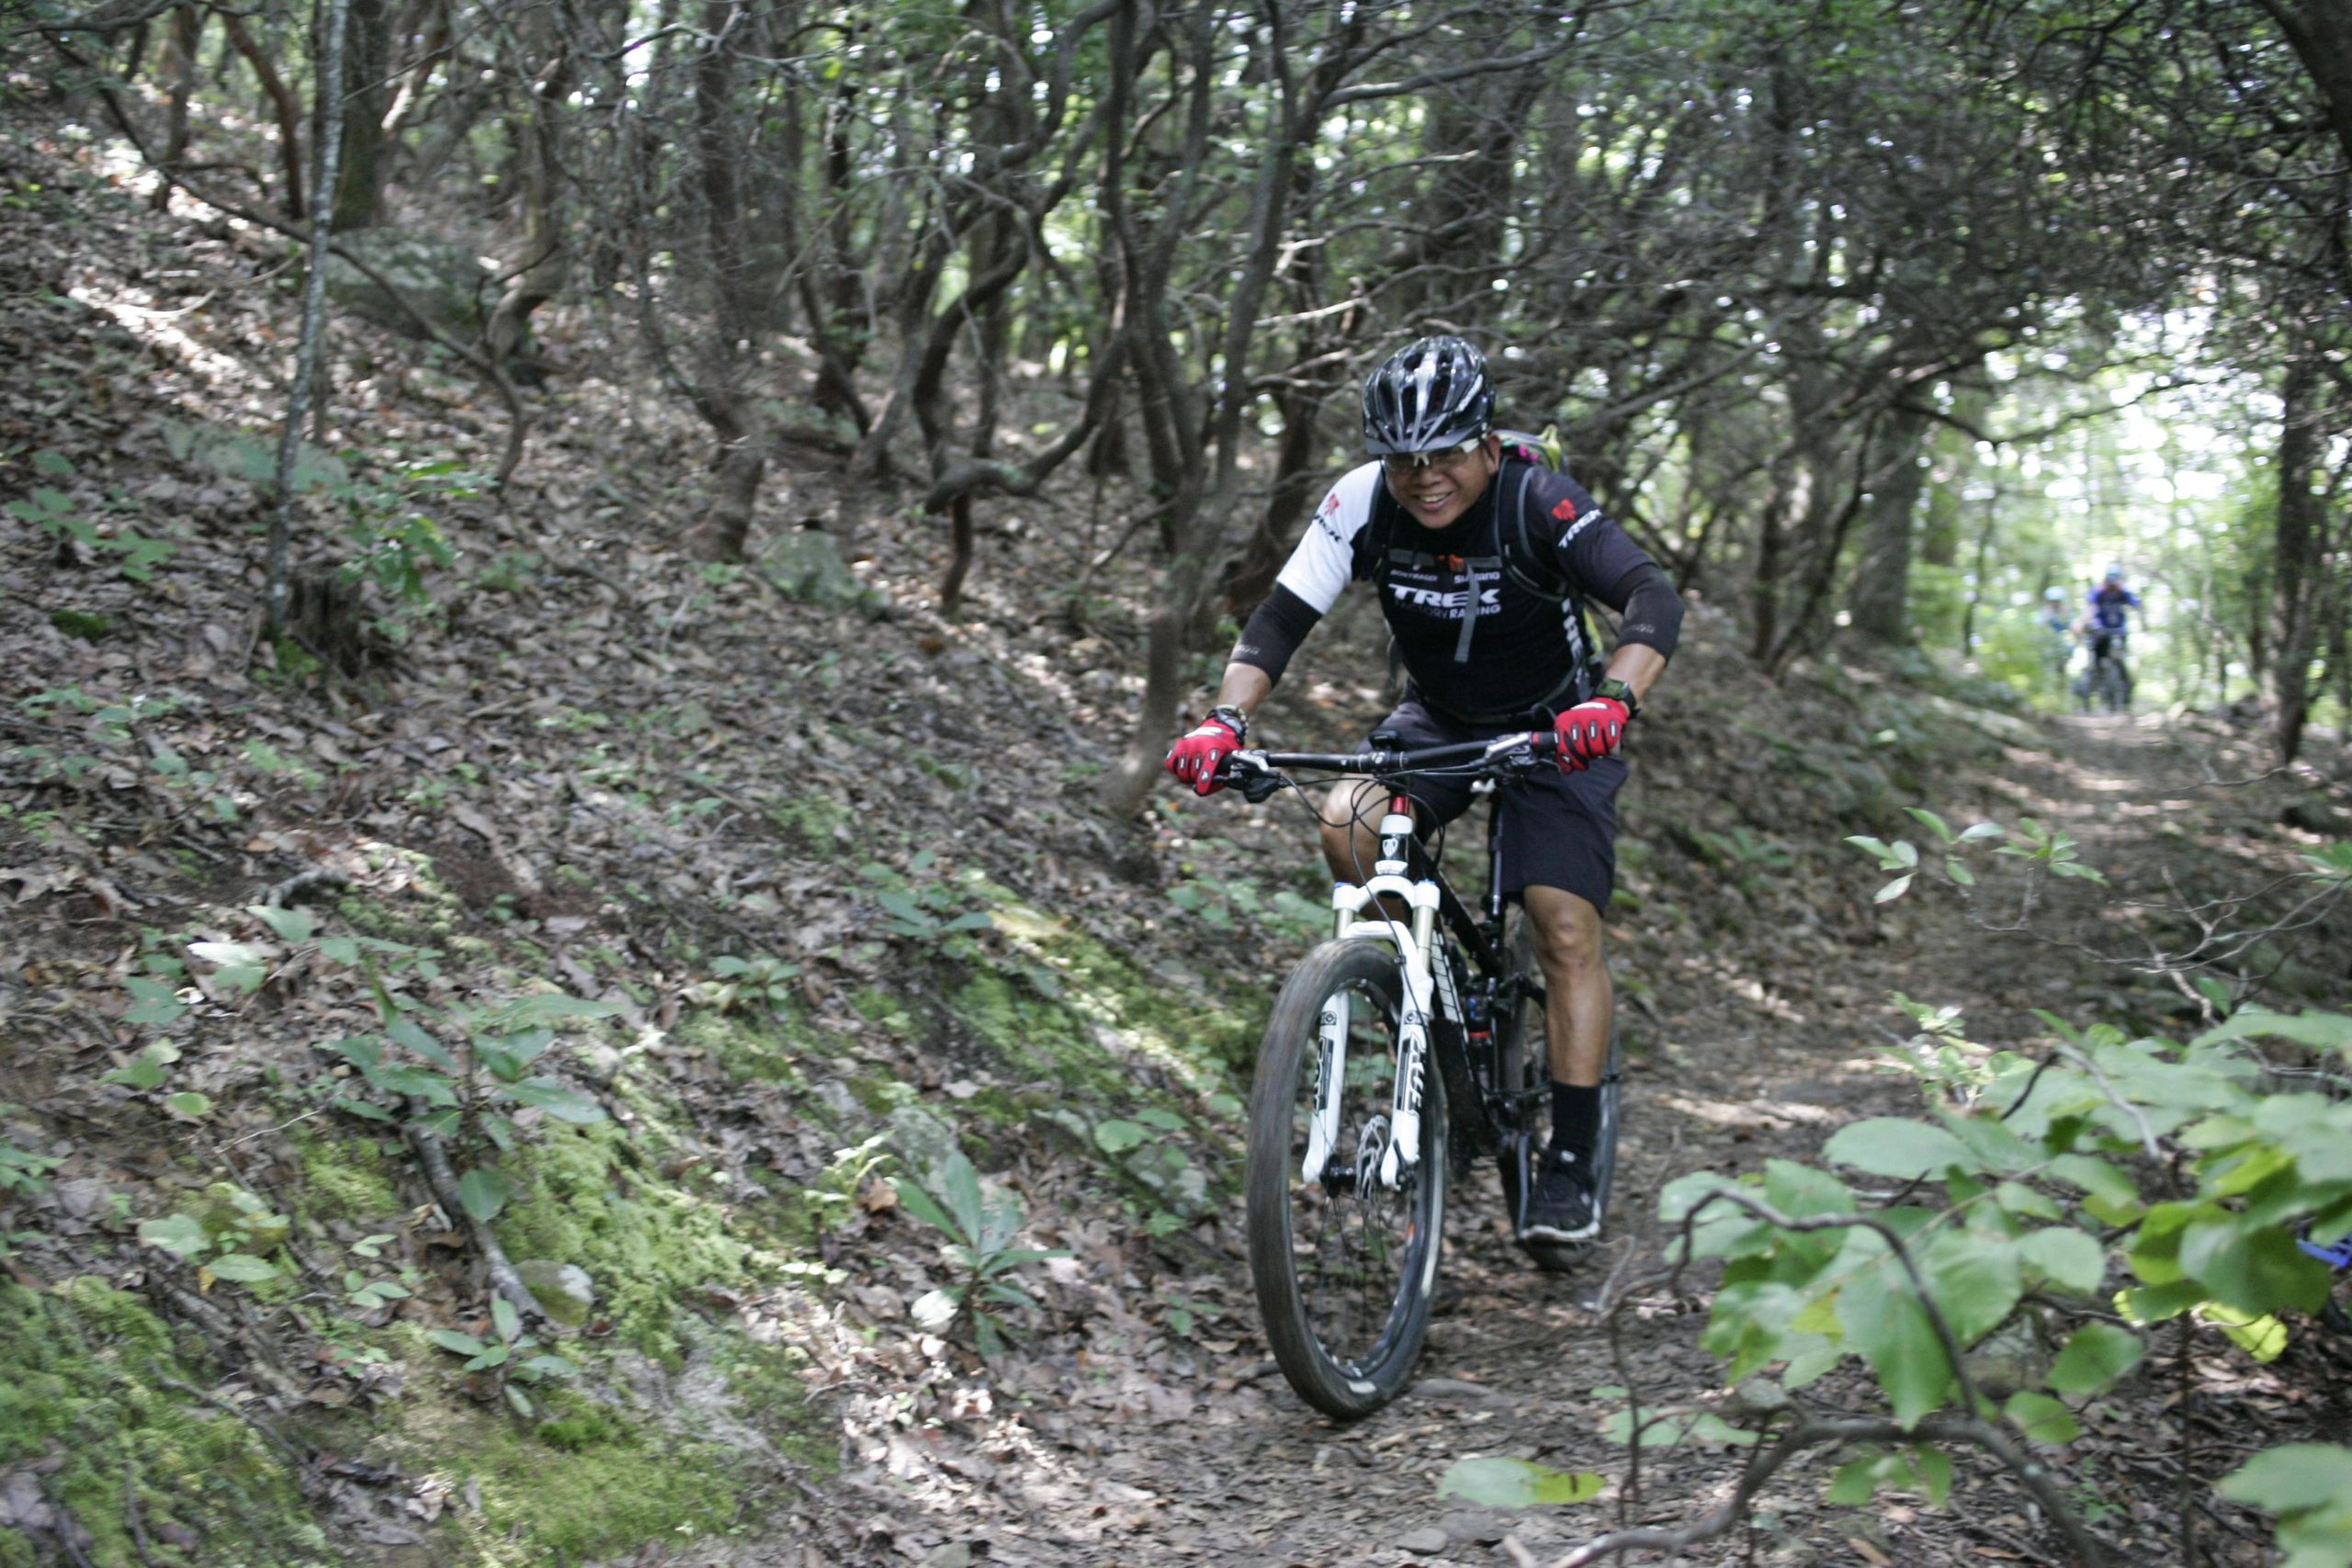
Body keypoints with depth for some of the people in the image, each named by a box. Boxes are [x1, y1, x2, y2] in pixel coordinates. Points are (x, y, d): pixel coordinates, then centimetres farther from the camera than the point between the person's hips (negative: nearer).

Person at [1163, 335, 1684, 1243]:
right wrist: (1225, 719, -39)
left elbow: (1652, 598, -39)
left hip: (1554, 730, -3)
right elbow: (1281, 618, -21)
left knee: (1566, 931, -16)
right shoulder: (1363, 503, -19)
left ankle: (1571, 1164, -8)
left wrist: (1614, 701, -59)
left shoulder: (1537, 504, -28)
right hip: (1436, 723, 3)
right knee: (1349, 829, -25)